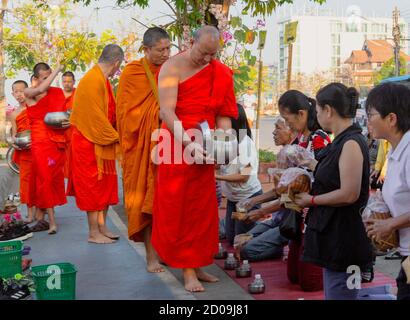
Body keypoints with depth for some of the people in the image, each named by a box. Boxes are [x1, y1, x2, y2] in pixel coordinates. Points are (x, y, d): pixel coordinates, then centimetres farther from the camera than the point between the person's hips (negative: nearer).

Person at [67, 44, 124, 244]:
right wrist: (115, 137, -14)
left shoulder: (102, 80, 11)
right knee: (93, 187, -1)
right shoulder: (92, 81, -20)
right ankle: (93, 233, 8)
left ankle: (102, 227, 21)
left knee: (105, 186, 13)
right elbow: (96, 117, -22)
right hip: (90, 144, -9)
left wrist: (114, 134, 6)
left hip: (103, 143, 9)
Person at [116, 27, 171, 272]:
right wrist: (161, 114, -17)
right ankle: (151, 255, 6)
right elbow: (131, 114, -6)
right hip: (144, 146, -4)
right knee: (148, 199, -1)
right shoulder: (133, 73, -3)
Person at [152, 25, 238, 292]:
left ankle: (195, 266, 20)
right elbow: (167, 112, -19)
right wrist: (189, 143, -30)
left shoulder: (220, 74, 6)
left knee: (203, 209, 9)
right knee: (178, 209, 0)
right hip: (177, 146, -5)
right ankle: (188, 271, 7)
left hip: (204, 149, 5)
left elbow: (223, 115, 7)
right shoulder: (173, 67, -10)